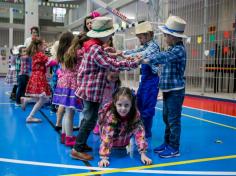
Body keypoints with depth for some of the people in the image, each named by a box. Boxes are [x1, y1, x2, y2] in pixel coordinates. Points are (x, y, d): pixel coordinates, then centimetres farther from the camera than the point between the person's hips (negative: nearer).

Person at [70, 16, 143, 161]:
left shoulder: (93, 46, 12)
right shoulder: (96, 49, -20)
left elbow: (106, 63, 15)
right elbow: (113, 65, -22)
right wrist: (135, 63, -16)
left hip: (88, 89, 10)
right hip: (92, 90, -10)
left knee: (88, 118, 19)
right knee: (90, 120, -3)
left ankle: (81, 144, 29)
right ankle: (78, 149, 4)